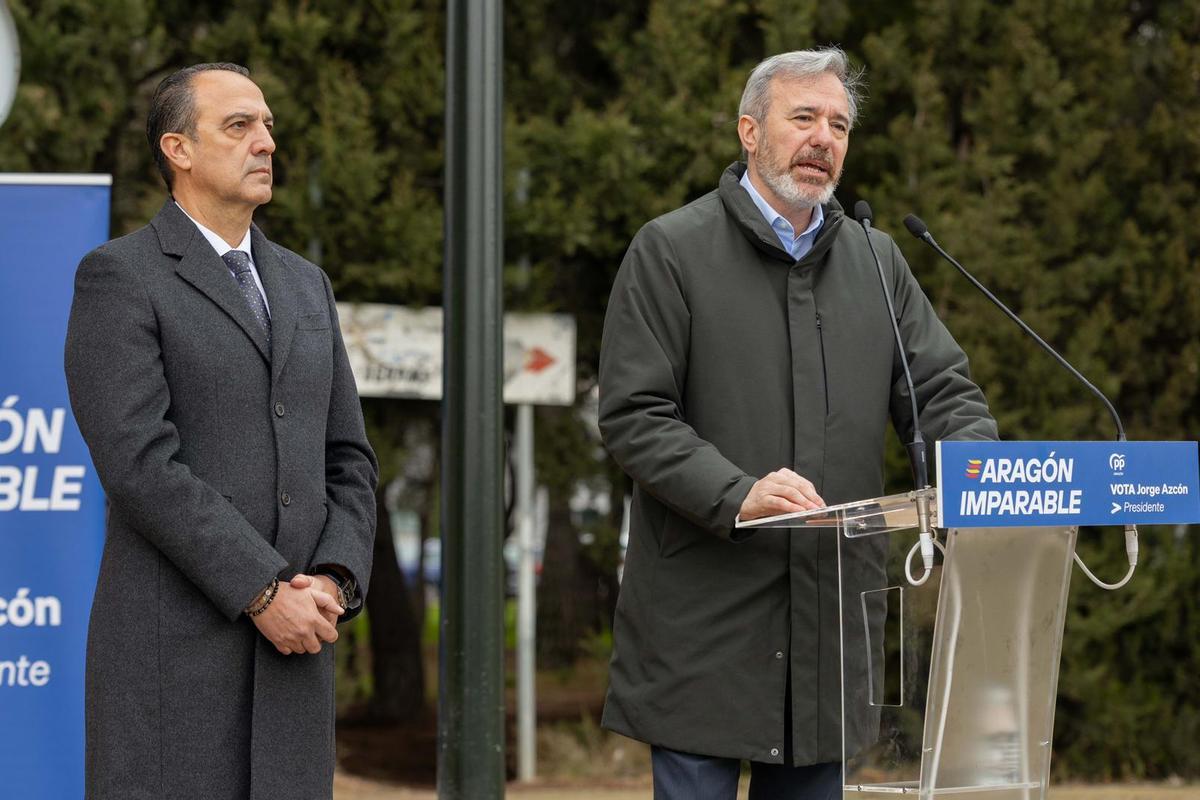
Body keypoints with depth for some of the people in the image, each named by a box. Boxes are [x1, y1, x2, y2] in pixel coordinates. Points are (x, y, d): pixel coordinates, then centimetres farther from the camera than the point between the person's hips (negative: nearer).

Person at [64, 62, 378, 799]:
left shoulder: (304, 286, 17)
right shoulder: (118, 279, -5)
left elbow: (346, 464, 14)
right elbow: (140, 463, -15)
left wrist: (332, 586, -6)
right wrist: (265, 592, -18)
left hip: (288, 651, 6)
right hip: (170, 653, -6)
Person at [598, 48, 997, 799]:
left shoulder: (877, 260, 15)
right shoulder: (671, 250, -1)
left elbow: (943, 391, 13)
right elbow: (632, 415, -7)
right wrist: (736, 495, -23)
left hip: (833, 617, 5)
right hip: (706, 619, -5)